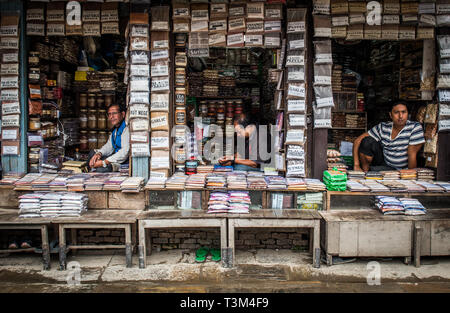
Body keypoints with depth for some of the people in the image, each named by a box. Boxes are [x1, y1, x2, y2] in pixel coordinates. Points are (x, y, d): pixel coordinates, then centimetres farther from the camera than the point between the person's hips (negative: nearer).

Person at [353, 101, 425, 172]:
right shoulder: (382, 127, -7)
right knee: (367, 141, -19)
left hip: (400, 170, -3)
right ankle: (365, 172, -5)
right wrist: (356, 165, -20)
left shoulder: (415, 127, -16)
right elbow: (358, 140, -10)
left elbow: (412, 155, -17)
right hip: (383, 162, 4)